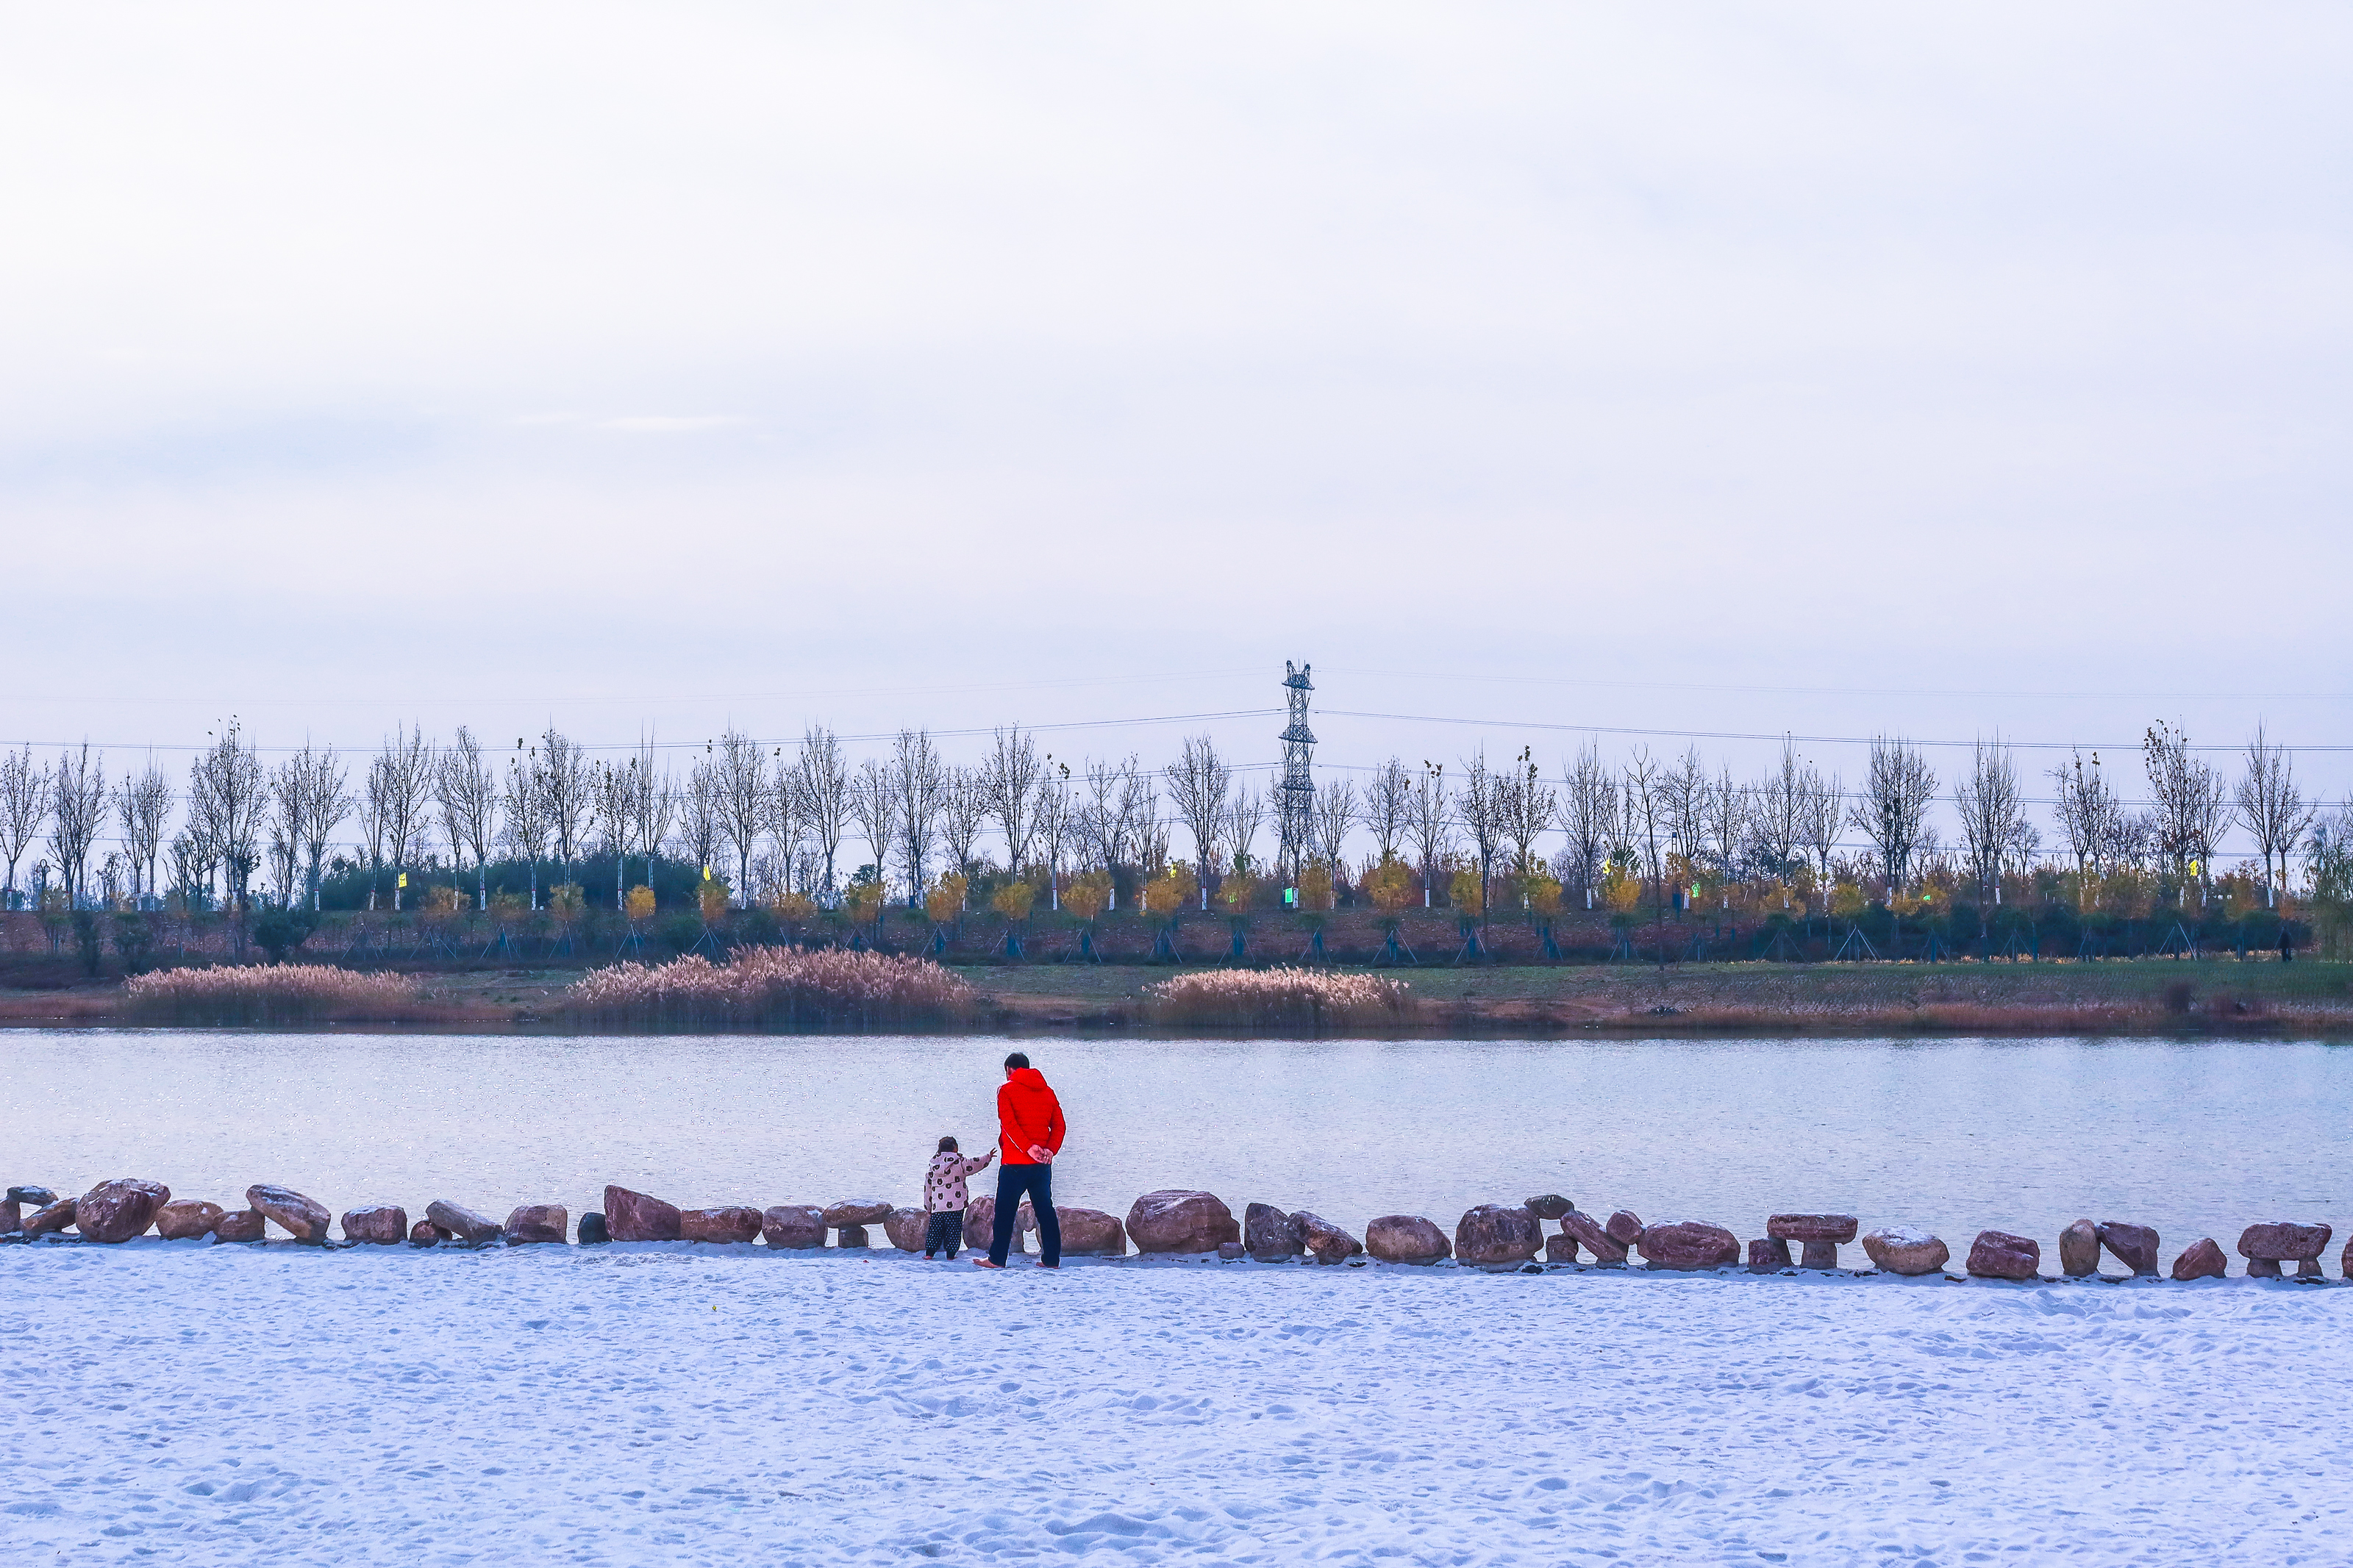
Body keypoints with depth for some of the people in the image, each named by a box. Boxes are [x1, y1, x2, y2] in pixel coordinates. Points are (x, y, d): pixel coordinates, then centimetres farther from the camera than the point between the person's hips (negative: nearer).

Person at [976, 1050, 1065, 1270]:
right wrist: (1050, 1149, -7)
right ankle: (1051, 1259, 7)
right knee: (1045, 1209, 9)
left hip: (1015, 1161, -5)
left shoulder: (1007, 1089, -1)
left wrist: (1028, 1147, -19)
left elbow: (1009, 1123, -15)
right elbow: (1059, 1125, 5)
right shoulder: (1047, 1092, 13)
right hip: (1042, 1163, 5)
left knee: (1006, 1211, 1)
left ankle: (997, 1258, 1)